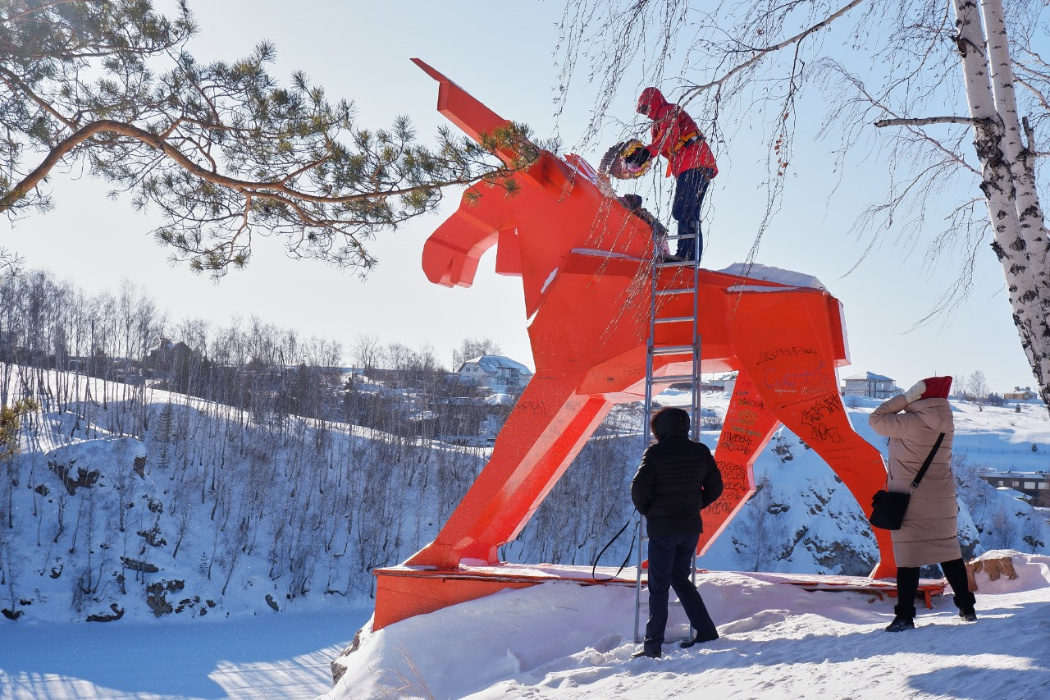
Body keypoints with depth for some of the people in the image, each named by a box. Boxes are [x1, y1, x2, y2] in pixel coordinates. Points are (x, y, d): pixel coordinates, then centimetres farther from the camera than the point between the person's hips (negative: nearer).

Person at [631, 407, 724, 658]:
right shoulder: (700, 452, 2)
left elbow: (639, 487, -18)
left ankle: (653, 645, 4)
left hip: (662, 529, -5)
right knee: (680, 579, 21)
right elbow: (715, 487, 6)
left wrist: (646, 511, 0)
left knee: (658, 586, 3)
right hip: (691, 527, 5)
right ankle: (706, 631, 18)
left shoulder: (655, 452, -12)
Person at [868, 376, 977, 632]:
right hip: (942, 501, 6)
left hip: (909, 500, -6)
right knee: (949, 552, 17)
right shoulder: (946, 424, 0)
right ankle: (967, 607, 25)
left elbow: (876, 419, -10)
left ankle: (905, 616, 0)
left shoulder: (910, 423, -19)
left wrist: (906, 397, -10)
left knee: (908, 557, -1)